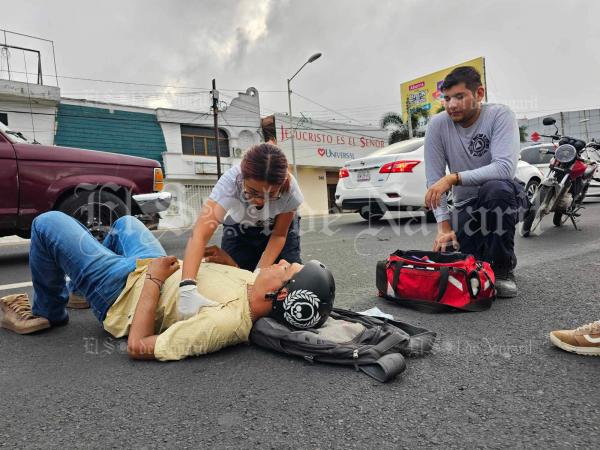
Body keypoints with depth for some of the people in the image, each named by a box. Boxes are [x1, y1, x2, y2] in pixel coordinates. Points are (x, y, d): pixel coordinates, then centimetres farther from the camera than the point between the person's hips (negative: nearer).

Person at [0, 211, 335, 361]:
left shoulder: (225, 321, -43)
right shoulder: (261, 285, -20)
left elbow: (139, 347, -34)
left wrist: (153, 279, -27)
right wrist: (226, 258, -10)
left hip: (124, 290, -7)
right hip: (162, 270, 8)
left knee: (48, 223, -1)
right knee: (124, 221, 30)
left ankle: (47, 313, 25)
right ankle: (79, 291, 51)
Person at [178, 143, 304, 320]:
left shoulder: (289, 188, -35)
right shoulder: (230, 181, -39)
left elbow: (279, 235, -19)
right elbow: (199, 234, -50)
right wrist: (187, 289, -62)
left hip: (277, 230, 0)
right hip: (239, 231, 0)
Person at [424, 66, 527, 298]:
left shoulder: (500, 115, -17)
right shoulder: (437, 125, -10)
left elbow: (505, 168, -32)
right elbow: (434, 181, -13)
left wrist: (453, 178, -40)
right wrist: (444, 226, -22)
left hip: (504, 198, -2)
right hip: (466, 205, 2)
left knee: (495, 188, -37)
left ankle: (503, 270, -16)